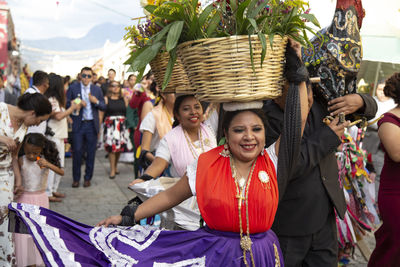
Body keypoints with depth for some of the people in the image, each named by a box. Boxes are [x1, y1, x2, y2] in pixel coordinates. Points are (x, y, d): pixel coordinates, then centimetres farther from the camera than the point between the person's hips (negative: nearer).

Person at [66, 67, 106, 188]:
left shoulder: (97, 89, 8)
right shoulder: (73, 88, 3)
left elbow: (104, 107, 7)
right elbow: (66, 104, 0)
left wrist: (96, 101, -12)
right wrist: (77, 104, -16)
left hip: (92, 125, 2)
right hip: (78, 125, -1)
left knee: (91, 153, 5)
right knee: (77, 152, -1)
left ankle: (88, 178, 17)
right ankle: (76, 178, 11)